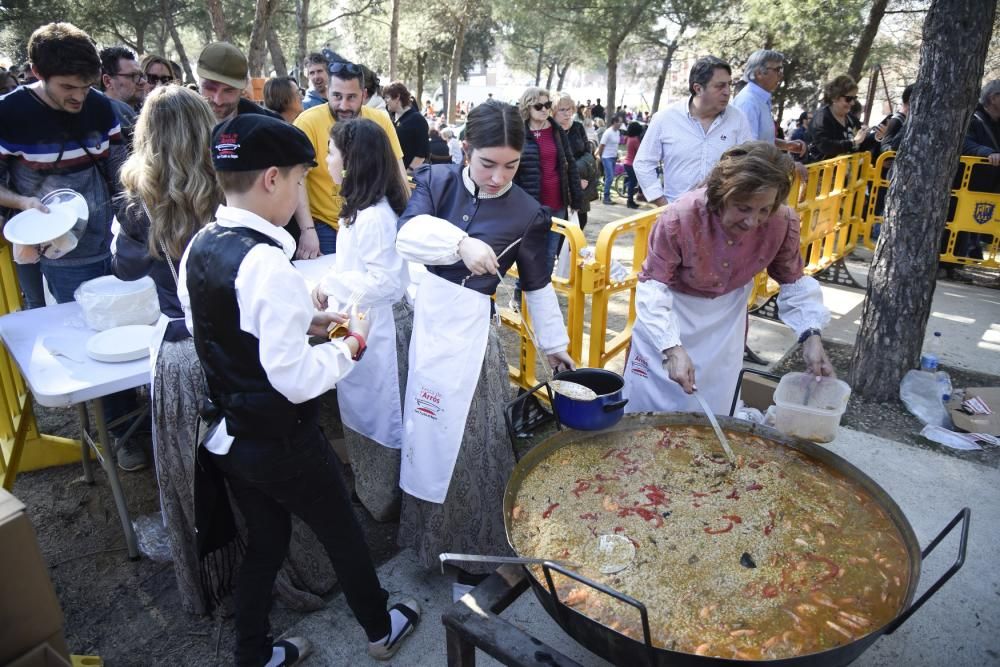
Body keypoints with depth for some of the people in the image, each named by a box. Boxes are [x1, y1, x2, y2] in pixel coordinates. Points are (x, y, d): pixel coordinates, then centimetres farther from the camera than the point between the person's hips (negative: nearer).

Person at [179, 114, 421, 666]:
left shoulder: (199, 247, -3)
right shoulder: (266, 264, -29)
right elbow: (297, 379, -28)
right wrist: (349, 347, -11)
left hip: (227, 434, 7)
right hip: (281, 442, -7)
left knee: (264, 541, 26)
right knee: (342, 533, 17)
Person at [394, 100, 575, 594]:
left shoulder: (527, 214, -5)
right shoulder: (437, 180, 0)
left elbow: (537, 285, 6)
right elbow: (408, 234, -16)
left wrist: (553, 343, 12)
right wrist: (460, 243, -32)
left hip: (469, 327, -3)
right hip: (422, 314, 3)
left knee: (470, 435, 4)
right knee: (427, 430, 15)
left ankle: (476, 546, 27)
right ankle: (432, 533, 39)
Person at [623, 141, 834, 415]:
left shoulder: (783, 223, -22)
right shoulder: (680, 218, -33)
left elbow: (794, 283, -6)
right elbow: (653, 286, -28)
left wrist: (811, 334, -20)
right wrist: (673, 348, -38)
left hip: (726, 316, 3)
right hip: (671, 311, -2)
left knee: (712, 405, 15)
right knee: (647, 404, 10)